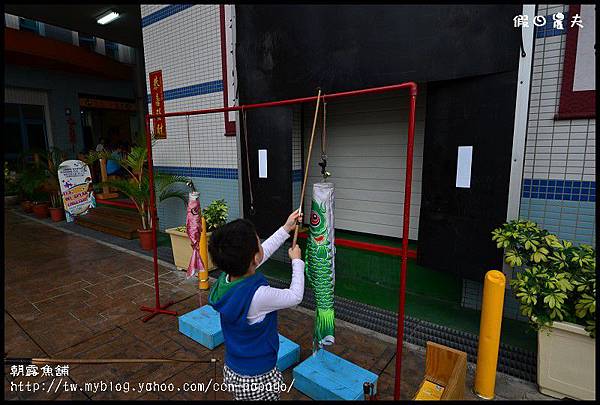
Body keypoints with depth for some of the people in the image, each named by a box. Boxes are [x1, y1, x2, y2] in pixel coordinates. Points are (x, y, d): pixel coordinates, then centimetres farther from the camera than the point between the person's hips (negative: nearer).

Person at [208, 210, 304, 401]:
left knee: (241, 397, 29)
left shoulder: (225, 279, -15)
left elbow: (263, 252, 0)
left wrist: (286, 228, 7)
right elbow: (295, 296, -17)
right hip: (258, 379, -6)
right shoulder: (258, 296, -36)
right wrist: (297, 261, -3)